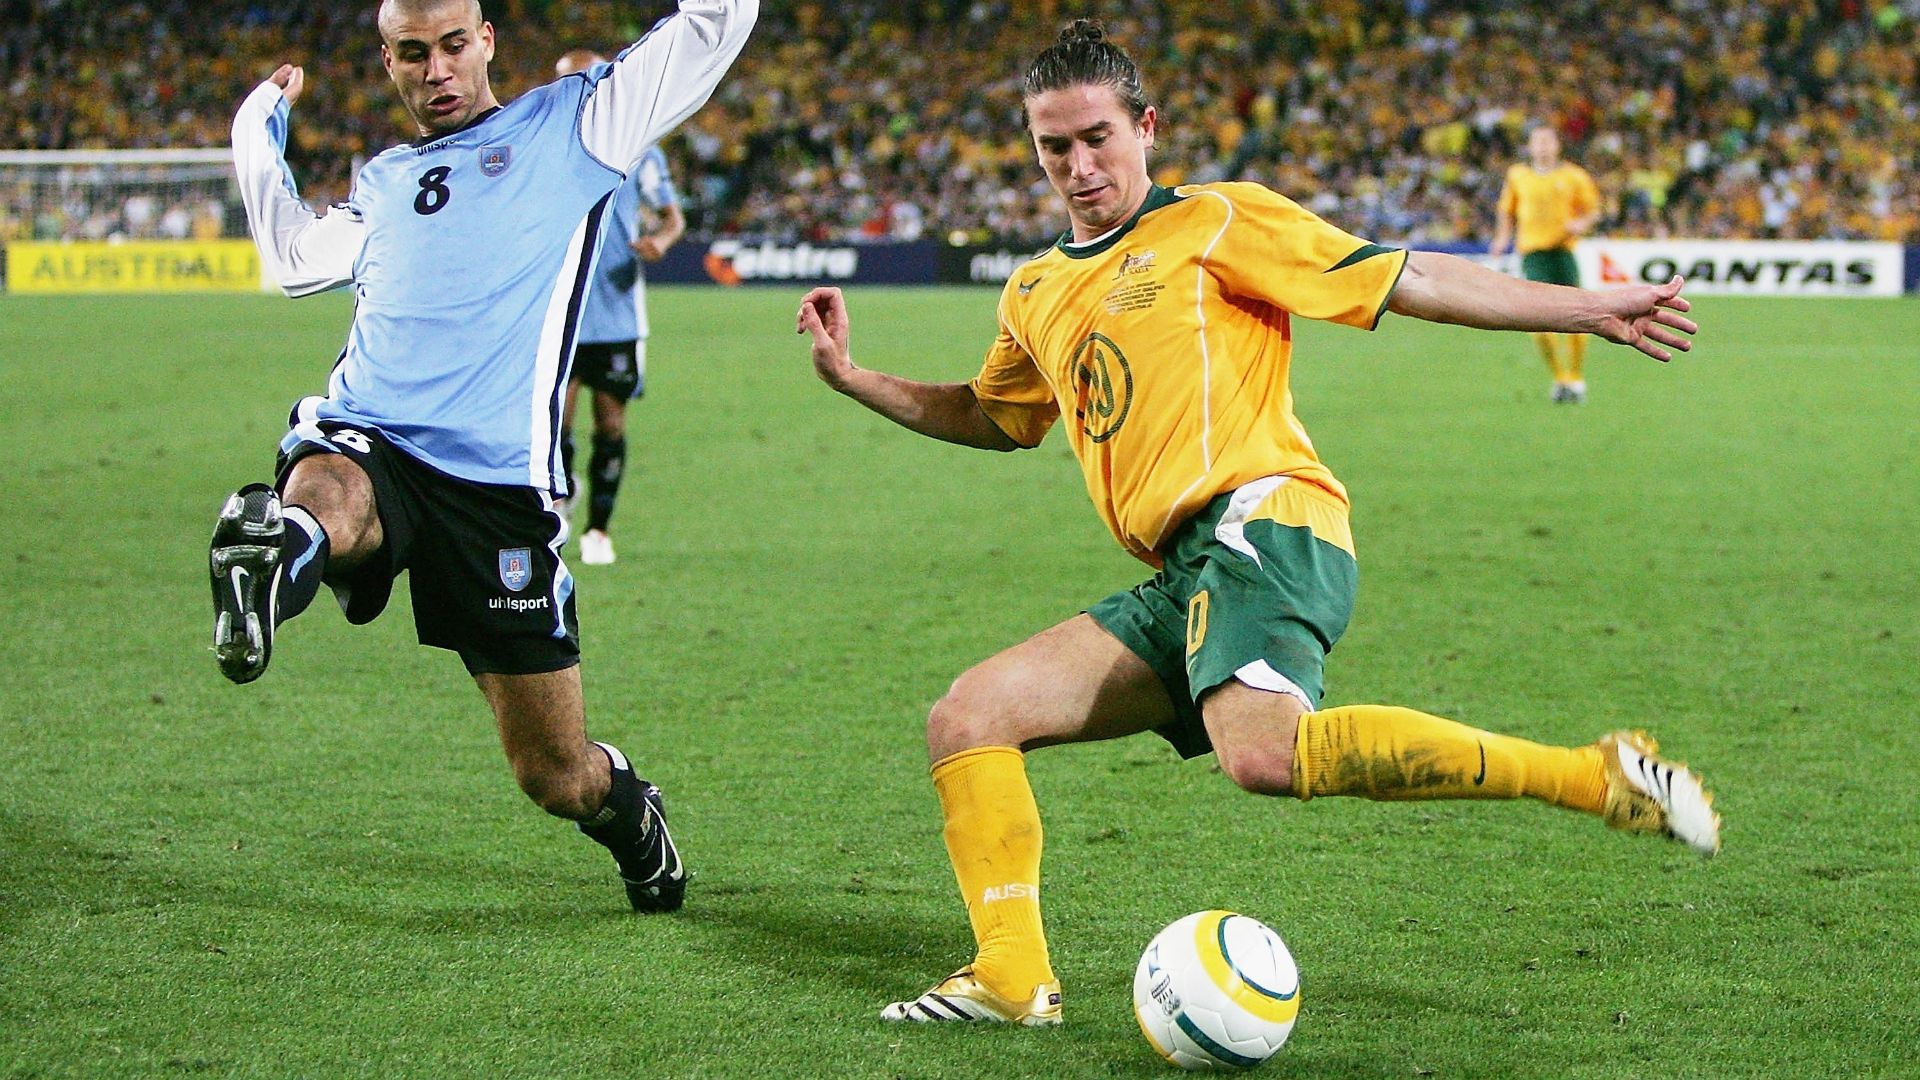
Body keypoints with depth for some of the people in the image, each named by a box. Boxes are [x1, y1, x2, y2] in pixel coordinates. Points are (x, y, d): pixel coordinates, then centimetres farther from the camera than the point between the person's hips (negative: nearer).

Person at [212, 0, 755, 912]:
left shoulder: (572, 125, 13)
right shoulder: (384, 185, 27)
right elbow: (293, 256, 43)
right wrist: (261, 128, 44)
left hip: (499, 478, -3)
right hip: (362, 442, 3)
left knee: (557, 776, 3)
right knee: (321, 500, -40)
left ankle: (627, 810, 33)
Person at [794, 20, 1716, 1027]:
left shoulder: (1214, 222, 4)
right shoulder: (1035, 293, 24)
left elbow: (1402, 278, 1)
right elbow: (993, 417, 43)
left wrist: (1588, 309, -5)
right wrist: (853, 378, 32)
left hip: (1260, 526, -8)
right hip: (1178, 583, 8)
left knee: (1263, 756, -35)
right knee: (964, 722, 2)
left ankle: (1593, 774, -29)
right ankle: (1012, 976, 3)